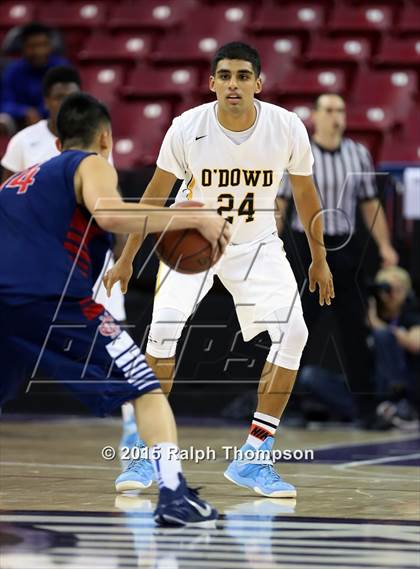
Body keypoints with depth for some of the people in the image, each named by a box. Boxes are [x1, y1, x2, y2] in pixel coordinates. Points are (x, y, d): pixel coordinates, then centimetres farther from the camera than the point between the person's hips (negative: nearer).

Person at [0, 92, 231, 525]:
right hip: (49, 297, -6)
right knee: (145, 389, 4)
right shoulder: (92, 164, 12)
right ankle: (174, 494, -12)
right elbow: (109, 214, -10)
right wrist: (194, 218, -5)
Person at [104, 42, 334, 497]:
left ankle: (253, 459, -8)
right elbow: (156, 193, -6)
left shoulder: (288, 129, -17)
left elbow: (305, 195, 0)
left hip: (256, 244, 2)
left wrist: (319, 260, 9)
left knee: (292, 332, -17)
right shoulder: (187, 128, -21)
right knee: (164, 327, -23)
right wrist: (127, 259, -2)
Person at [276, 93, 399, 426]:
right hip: (306, 248, -3)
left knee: (356, 329, 4)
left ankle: (366, 406, 9)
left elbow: (370, 203, 10)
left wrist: (384, 245, 2)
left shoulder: (358, 155, 5)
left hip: (345, 249, 3)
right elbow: (278, 204, -3)